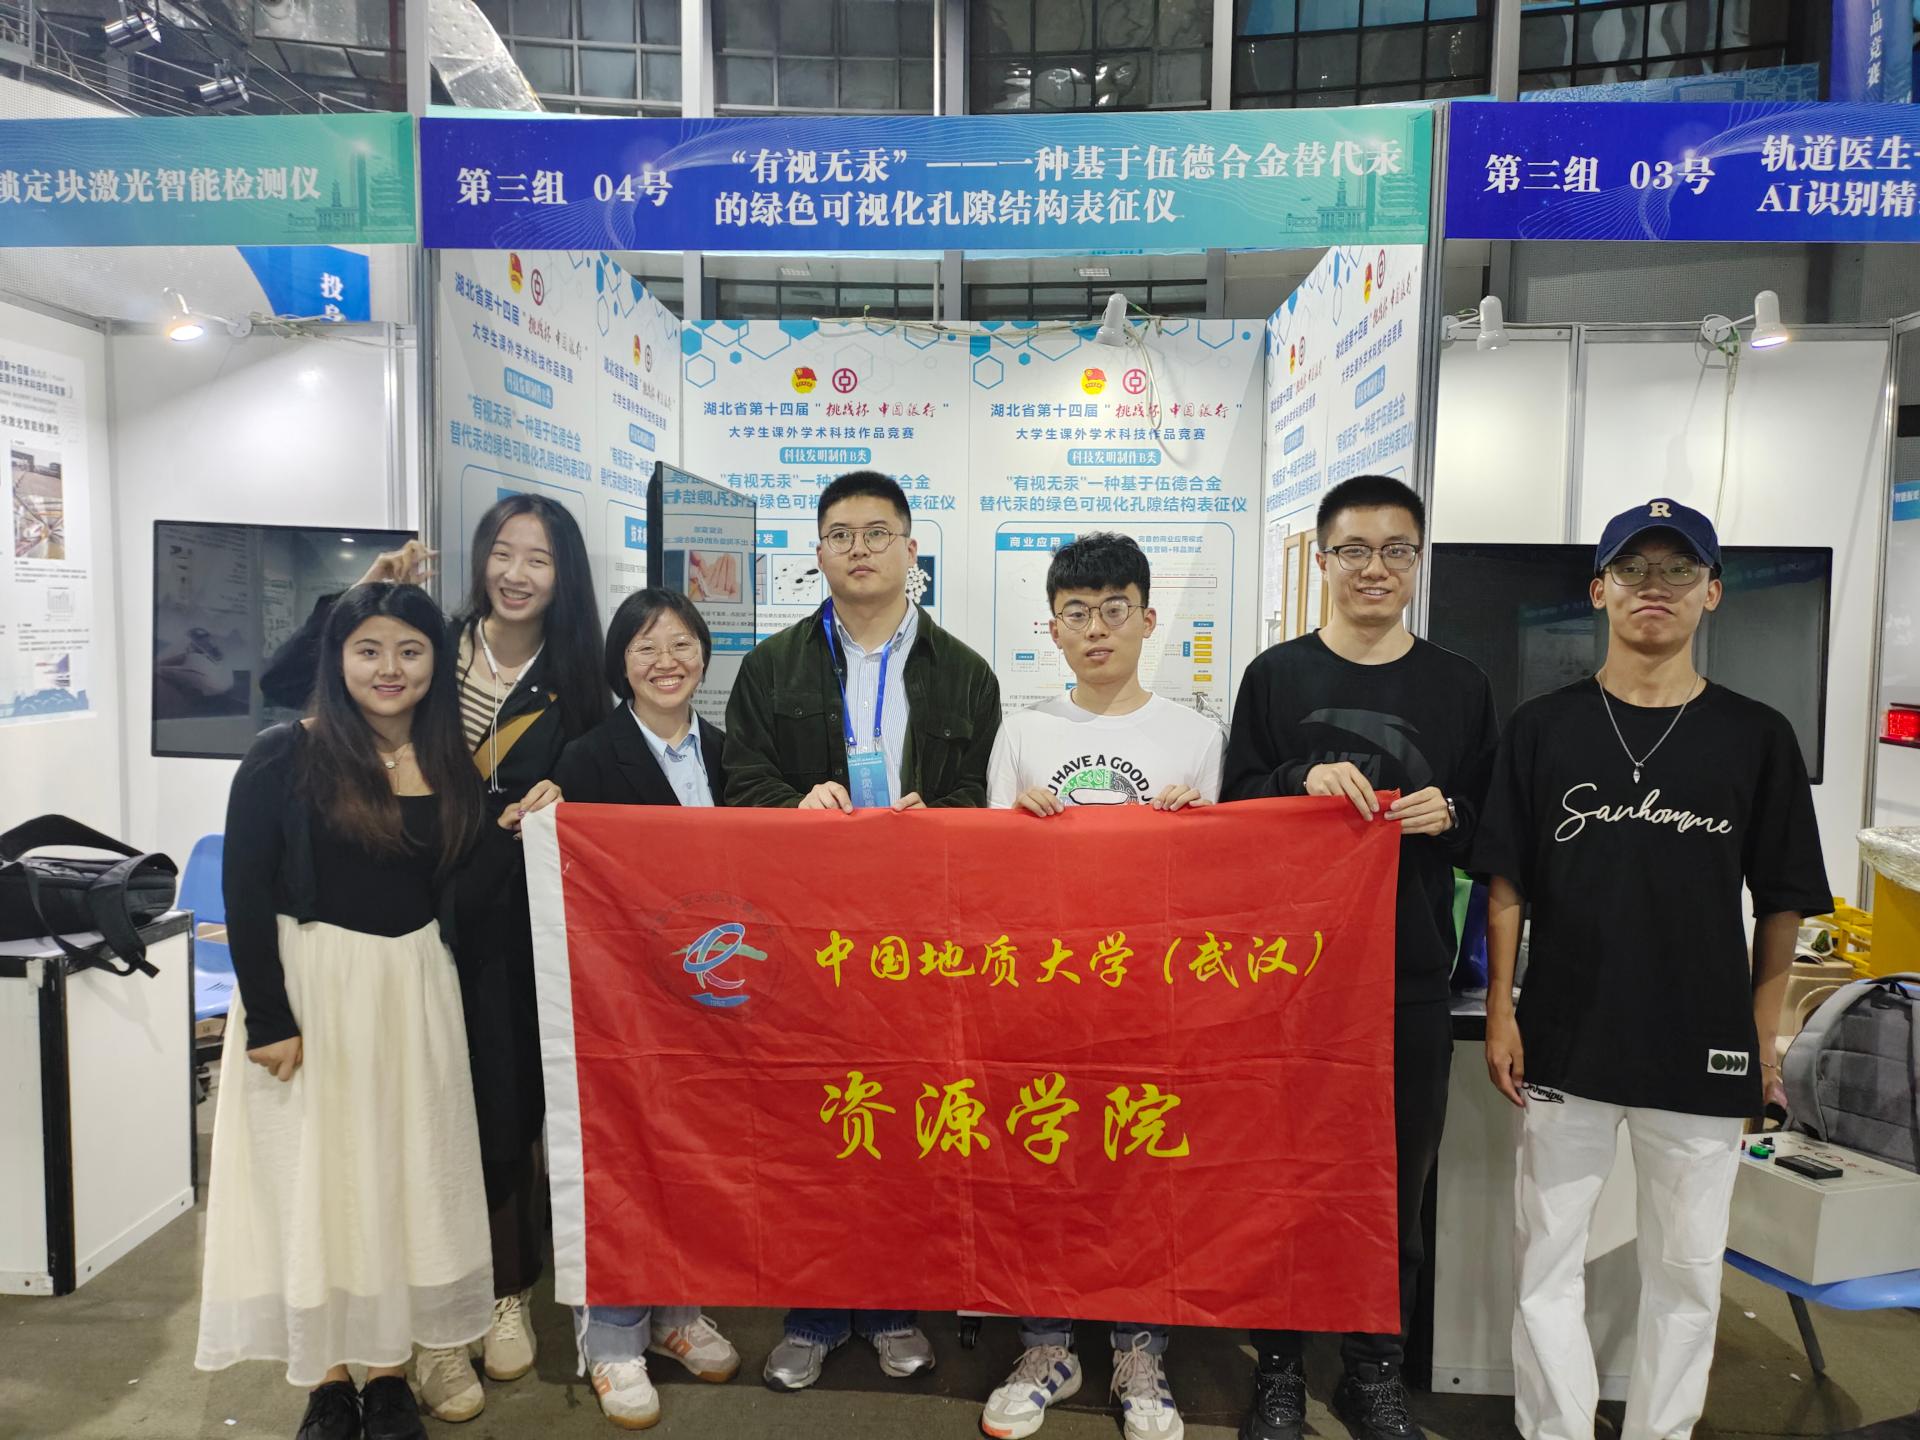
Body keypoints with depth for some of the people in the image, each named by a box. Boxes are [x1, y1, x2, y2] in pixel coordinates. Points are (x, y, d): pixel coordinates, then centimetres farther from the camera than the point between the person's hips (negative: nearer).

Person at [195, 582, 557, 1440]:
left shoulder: (449, 765, 5)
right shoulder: (286, 756, -9)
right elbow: (245, 892, -10)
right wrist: (268, 1018, -13)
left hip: (412, 989, 4)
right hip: (307, 984, -4)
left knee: (405, 1171, 10)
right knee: (314, 1172, 6)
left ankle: (390, 1371, 27)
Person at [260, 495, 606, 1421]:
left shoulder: (574, 688, 3)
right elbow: (284, 684, -5)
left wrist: (551, 806, -14)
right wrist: (364, 597, -11)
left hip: (512, 933, 1)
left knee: (506, 1115, 8)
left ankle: (506, 1296, 31)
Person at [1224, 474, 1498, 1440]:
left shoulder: (1460, 688, 6)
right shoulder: (1276, 676, 3)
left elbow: (1489, 841, 10)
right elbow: (1230, 814, 1)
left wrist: (1448, 817, -12)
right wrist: (1304, 780, -17)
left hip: (1410, 979, 1)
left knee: (1398, 1181, 10)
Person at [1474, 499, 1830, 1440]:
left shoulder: (1757, 738, 0)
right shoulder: (1542, 728, 1)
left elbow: (1782, 902, 5)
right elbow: (1506, 884, 2)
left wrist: (1763, 1032, 3)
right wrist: (1501, 1011, -2)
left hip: (1704, 1052, 0)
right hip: (1564, 1042, 0)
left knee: (1685, 1269, 13)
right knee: (1546, 1260, 9)